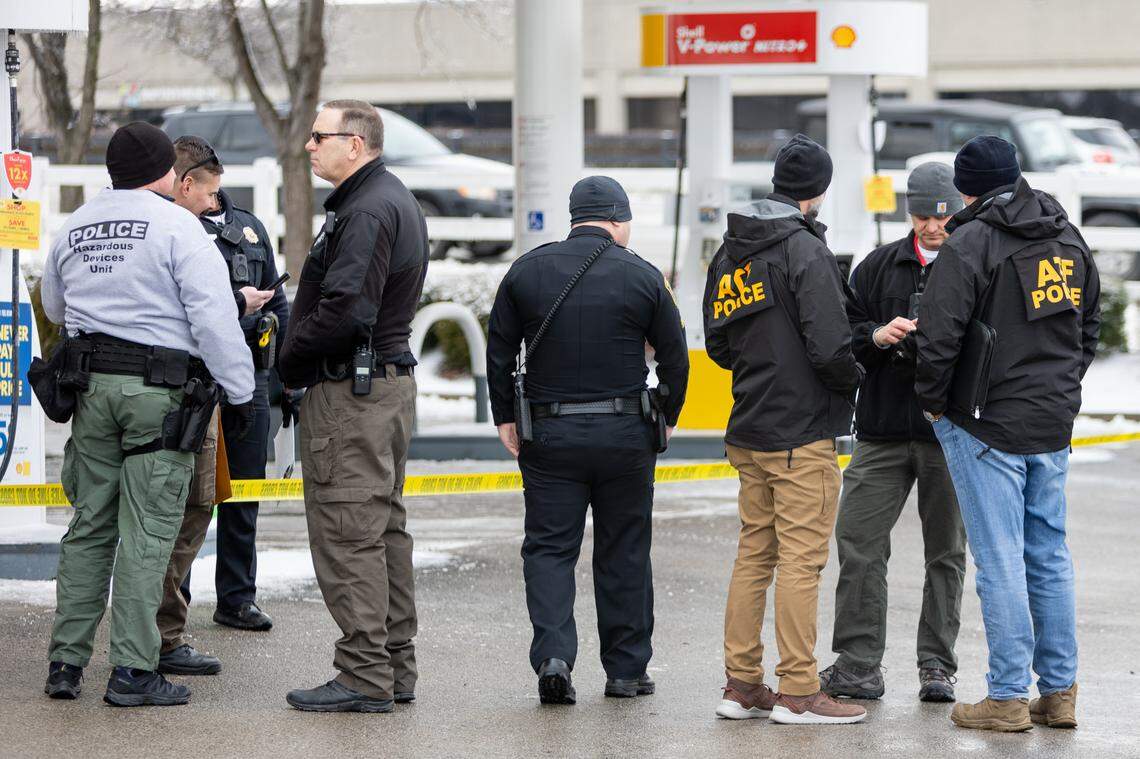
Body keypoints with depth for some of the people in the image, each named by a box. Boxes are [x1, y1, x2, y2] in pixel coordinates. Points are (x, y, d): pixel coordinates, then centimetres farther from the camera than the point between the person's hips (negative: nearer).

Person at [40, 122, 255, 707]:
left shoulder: (74, 229, 12)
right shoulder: (176, 227, -8)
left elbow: (55, 308, 27)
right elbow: (214, 317, -13)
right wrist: (241, 392, -8)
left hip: (92, 387, 6)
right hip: (160, 390, -6)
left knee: (90, 527, 12)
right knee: (147, 533, -4)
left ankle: (65, 660, 11)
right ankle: (132, 670, -4)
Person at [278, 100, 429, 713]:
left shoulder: (367, 210, -17)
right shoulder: (396, 199, 17)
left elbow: (344, 309, -26)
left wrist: (290, 363, -11)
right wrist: (299, 360, 13)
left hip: (350, 391, -11)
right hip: (391, 378, 11)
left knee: (346, 533, -8)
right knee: (384, 528, 14)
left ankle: (364, 676, -7)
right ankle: (396, 668, 19)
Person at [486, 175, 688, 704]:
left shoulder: (528, 270, 2)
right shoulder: (642, 277, -2)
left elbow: (499, 350, 4)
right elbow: (674, 357, 2)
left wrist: (505, 418, 12)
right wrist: (667, 418, 16)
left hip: (548, 435, 0)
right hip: (625, 433, 0)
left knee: (548, 547, 4)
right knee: (624, 551, 10)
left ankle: (552, 655, -15)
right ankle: (626, 669, 15)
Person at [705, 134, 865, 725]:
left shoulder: (730, 253, 11)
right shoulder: (805, 250, -14)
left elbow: (717, 343, 15)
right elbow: (830, 345, -20)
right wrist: (855, 377, -1)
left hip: (749, 431, 8)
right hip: (803, 435, -8)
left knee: (755, 553, 13)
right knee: (801, 559, -4)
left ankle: (742, 684, 16)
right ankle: (798, 693, -2)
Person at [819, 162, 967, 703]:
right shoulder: (880, 266, 10)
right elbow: (843, 331, 9)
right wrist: (878, 336, -10)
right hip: (883, 429, 3)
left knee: (946, 551, 7)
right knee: (858, 541, -3)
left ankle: (937, 665, 15)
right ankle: (857, 665, 3)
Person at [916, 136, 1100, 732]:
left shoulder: (970, 244, -13)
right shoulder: (1069, 240, 11)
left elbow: (938, 336, -18)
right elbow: (1089, 327, 20)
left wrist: (933, 403, -3)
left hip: (987, 426, -7)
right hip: (1053, 426, 7)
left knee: (1000, 563, -3)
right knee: (1049, 557, 12)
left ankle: (1009, 698, -1)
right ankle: (1059, 692, 14)